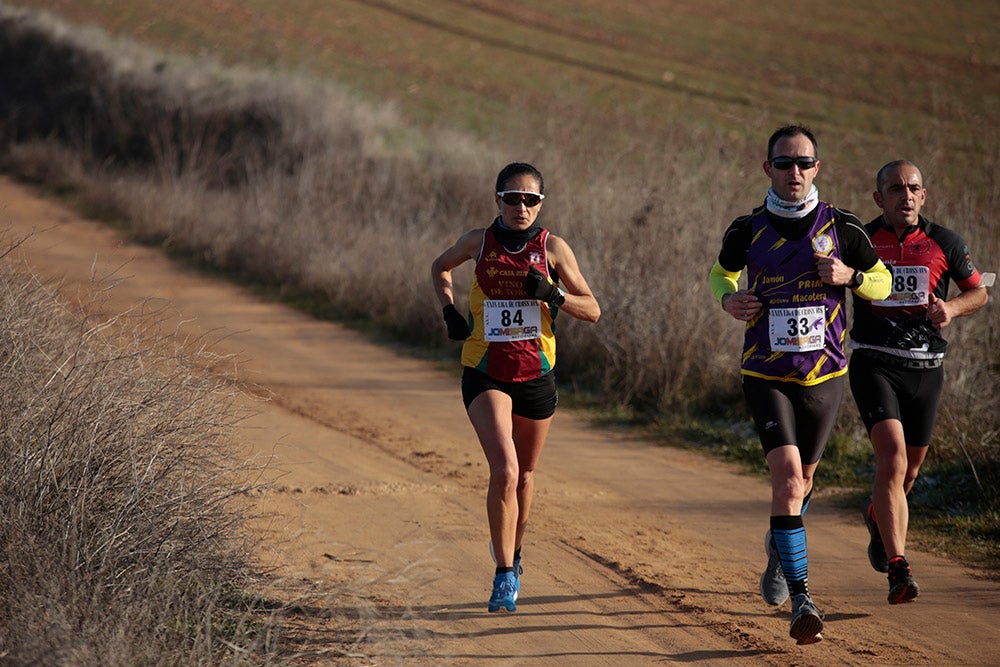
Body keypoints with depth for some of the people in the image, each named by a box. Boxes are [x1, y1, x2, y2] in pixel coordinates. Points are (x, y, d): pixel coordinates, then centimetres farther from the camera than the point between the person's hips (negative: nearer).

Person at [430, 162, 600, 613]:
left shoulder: (553, 249, -2)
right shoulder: (479, 242, -1)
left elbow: (592, 310, 0)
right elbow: (441, 267, 20)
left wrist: (554, 295, -18)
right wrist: (449, 310, 3)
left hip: (535, 373, 2)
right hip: (485, 374, -2)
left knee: (524, 474, 17)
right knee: (504, 472, -19)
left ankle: (513, 553, 42)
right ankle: (504, 576, -13)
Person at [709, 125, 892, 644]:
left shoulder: (841, 228, -3)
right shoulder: (747, 230, -2)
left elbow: (882, 283, 9)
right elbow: (721, 271, 18)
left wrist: (849, 276, -12)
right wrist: (728, 299, -4)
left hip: (824, 375, 2)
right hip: (765, 375, -2)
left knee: (801, 478, 17)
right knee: (786, 473, -19)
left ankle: (779, 545, 51)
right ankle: (801, 599, -21)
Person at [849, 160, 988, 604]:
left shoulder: (944, 244, 1)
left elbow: (978, 291, 12)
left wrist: (952, 308, -8)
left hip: (925, 368, 3)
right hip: (874, 364, -3)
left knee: (910, 468, 15)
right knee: (893, 456, -22)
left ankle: (877, 515, 51)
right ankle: (897, 568, -27)